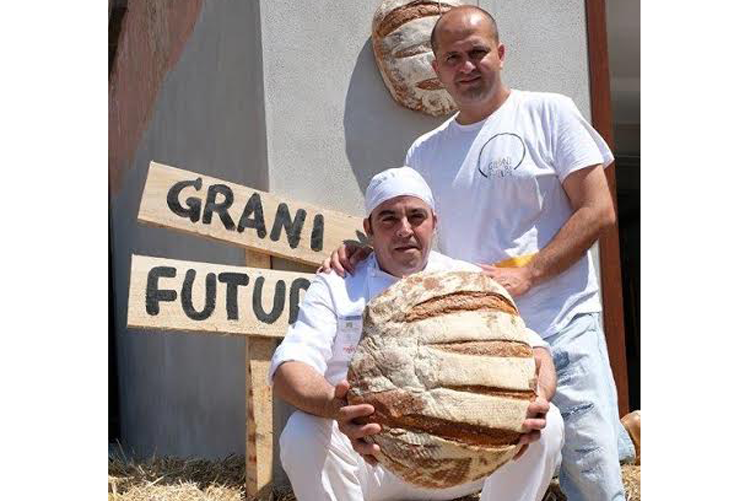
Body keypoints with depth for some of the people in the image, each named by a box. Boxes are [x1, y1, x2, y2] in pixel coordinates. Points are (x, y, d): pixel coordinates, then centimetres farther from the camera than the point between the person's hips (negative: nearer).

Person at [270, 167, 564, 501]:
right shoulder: (336, 287, 0)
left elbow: (532, 351, -6)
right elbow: (288, 370, -14)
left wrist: (536, 395, -32)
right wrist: (334, 407, -38)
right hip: (369, 458, -1)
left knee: (545, 424, -21)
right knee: (301, 434, -30)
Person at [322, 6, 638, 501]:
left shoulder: (548, 113, 3)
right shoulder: (424, 152, 14)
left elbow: (598, 211, -3)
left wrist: (525, 276, -13)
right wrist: (364, 249, -2)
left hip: (561, 329, -3)